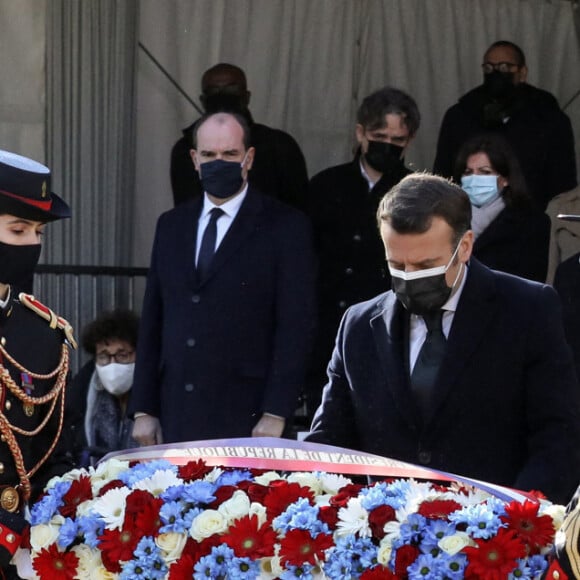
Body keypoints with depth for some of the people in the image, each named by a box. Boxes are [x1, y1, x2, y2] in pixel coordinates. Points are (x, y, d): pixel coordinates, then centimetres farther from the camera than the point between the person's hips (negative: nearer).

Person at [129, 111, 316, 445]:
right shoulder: (172, 225, 15)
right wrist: (143, 409, 9)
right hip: (177, 417, 4)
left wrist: (275, 415, -12)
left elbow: (296, 325, -6)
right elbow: (152, 321, 15)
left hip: (246, 417, -4)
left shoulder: (286, 227, -1)